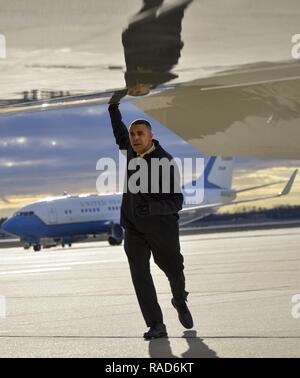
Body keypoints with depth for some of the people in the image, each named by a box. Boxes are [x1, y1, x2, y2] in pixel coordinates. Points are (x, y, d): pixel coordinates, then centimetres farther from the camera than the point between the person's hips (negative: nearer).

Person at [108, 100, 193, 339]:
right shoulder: (131, 151, 0)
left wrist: (151, 207, -34)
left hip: (162, 227, -4)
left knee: (174, 270, 15)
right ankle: (156, 325, -12)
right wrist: (114, 108, 24)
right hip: (134, 227, 4)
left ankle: (180, 302, 47)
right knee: (139, 273, -11)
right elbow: (120, 132, 25)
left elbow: (177, 202, -20)